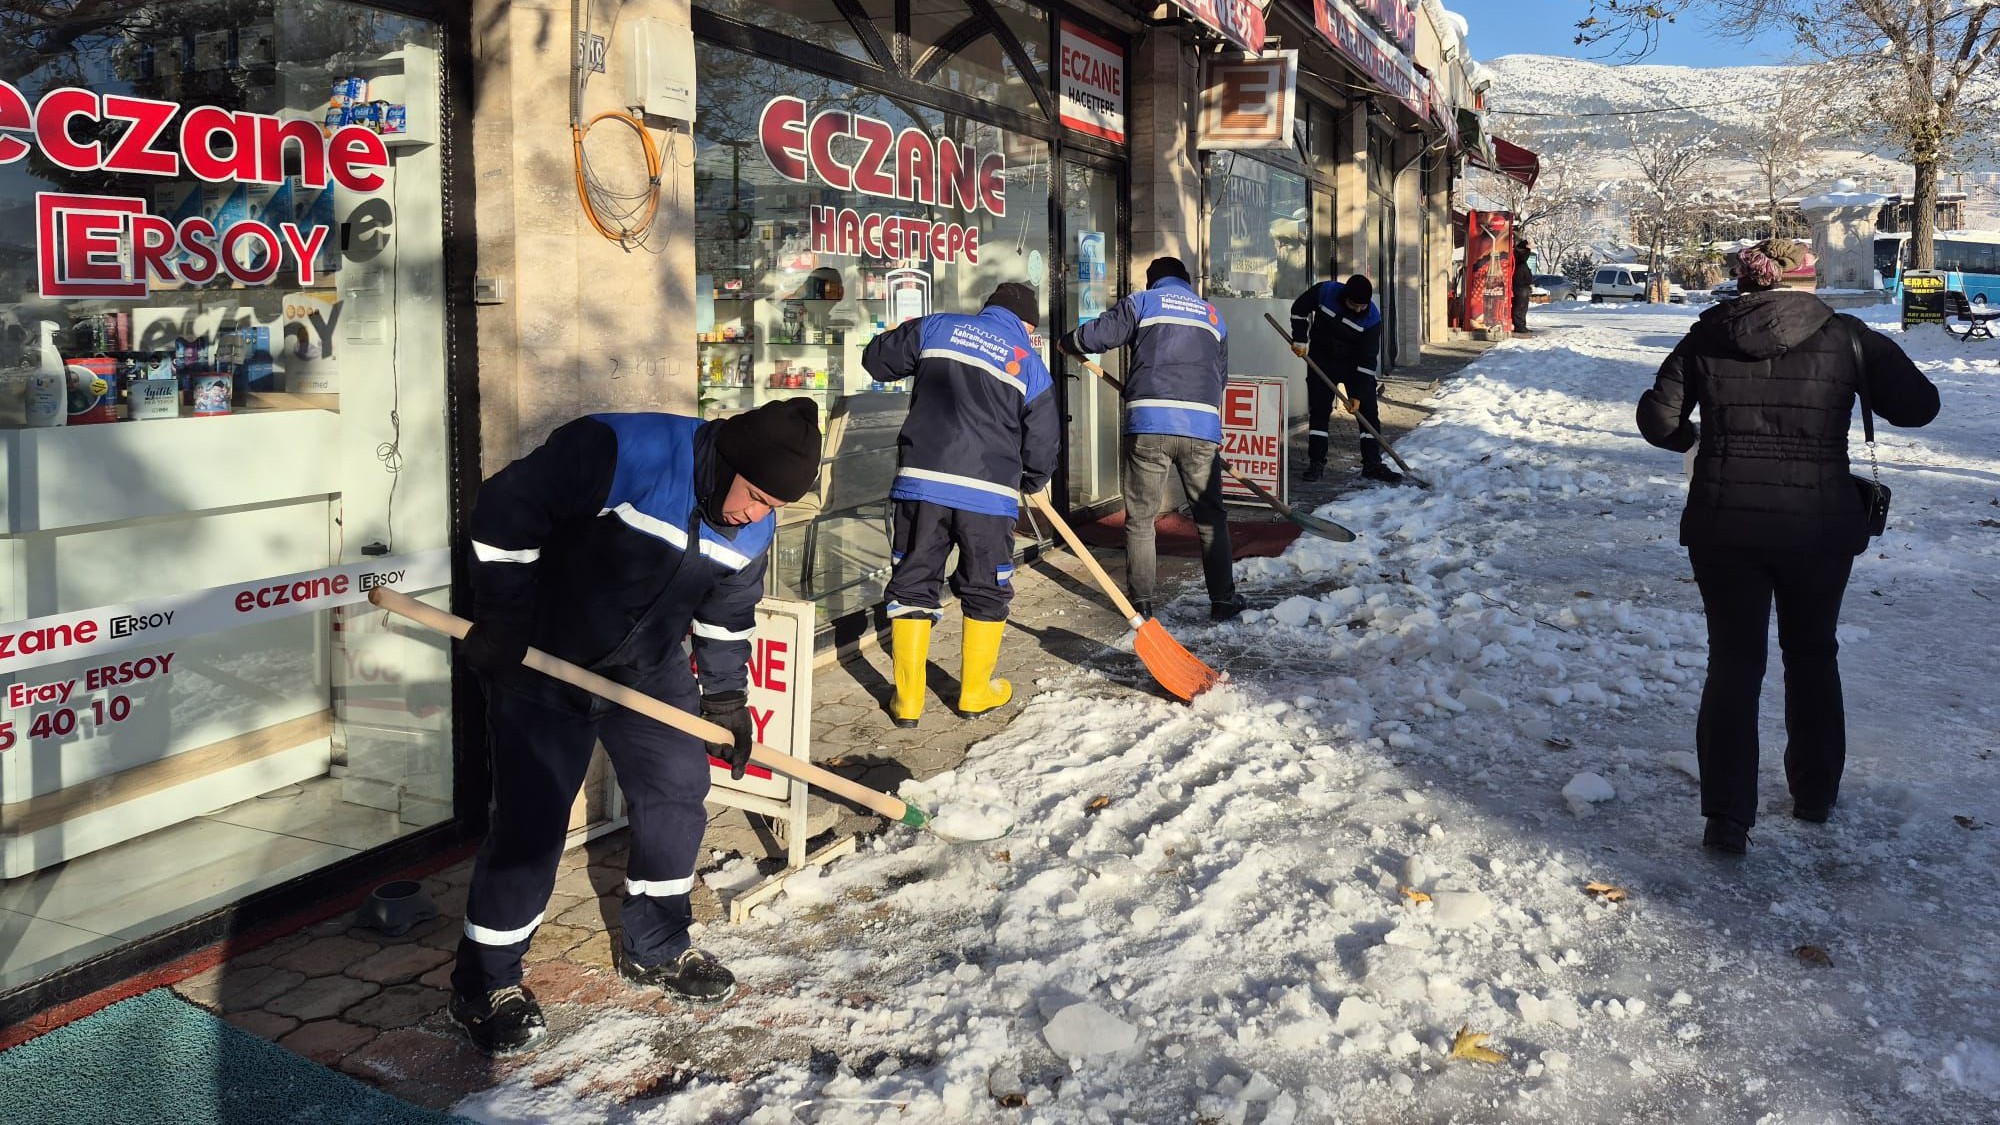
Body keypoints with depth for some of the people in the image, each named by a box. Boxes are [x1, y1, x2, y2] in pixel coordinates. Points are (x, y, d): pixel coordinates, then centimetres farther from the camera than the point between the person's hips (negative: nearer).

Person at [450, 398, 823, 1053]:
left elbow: (729, 611, 10)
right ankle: (484, 987, 13)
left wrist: (725, 698, 11)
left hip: (649, 672, 7)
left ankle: (655, 950, 30)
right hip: (541, 661, -6)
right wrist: (501, 620, -22)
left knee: (677, 795, 8)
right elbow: (507, 507, -25)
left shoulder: (752, 529, -7)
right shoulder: (624, 452, -29)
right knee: (531, 822, -6)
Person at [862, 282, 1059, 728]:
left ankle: (908, 700, 12)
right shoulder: (1030, 364, 6)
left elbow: (876, 359, 15)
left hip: (922, 480, 1)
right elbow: (1043, 442, 6)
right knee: (986, 591, 15)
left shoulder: (938, 327, 8)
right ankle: (975, 693, 24)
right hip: (989, 491, -1)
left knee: (912, 585, 10)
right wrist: (1031, 482, 26)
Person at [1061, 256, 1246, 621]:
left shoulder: (1141, 303, 11)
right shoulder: (1212, 316, 24)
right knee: (1210, 517, 14)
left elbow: (1094, 335, 4)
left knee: (1140, 519, 7)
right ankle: (1222, 599, 17)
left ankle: (1141, 604, 10)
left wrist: (1067, 343, 24)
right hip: (1203, 429, 3)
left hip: (1148, 427, -3)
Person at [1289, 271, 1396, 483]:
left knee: (1368, 411, -3)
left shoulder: (1372, 318, -24)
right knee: (1319, 410, 0)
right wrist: (1299, 340, -7)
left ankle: (1372, 464, 3)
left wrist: (1358, 394, -22)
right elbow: (1299, 309, -4)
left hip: (1355, 363, 0)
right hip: (1321, 359, 1)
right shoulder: (1325, 291, -23)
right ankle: (1316, 463, 7)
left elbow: (1368, 359, -21)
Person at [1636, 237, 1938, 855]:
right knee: (1812, 654, 20)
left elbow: (1657, 419, -1)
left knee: (1733, 663, 7)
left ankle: (1727, 817, 1)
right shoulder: (1845, 337, -2)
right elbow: (1917, 405, 2)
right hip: (1819, 527, 0)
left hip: (1724, 527, 0)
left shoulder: (1706, 339, 0)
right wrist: (1876, 361, 20)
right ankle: (1815, 793, 33)